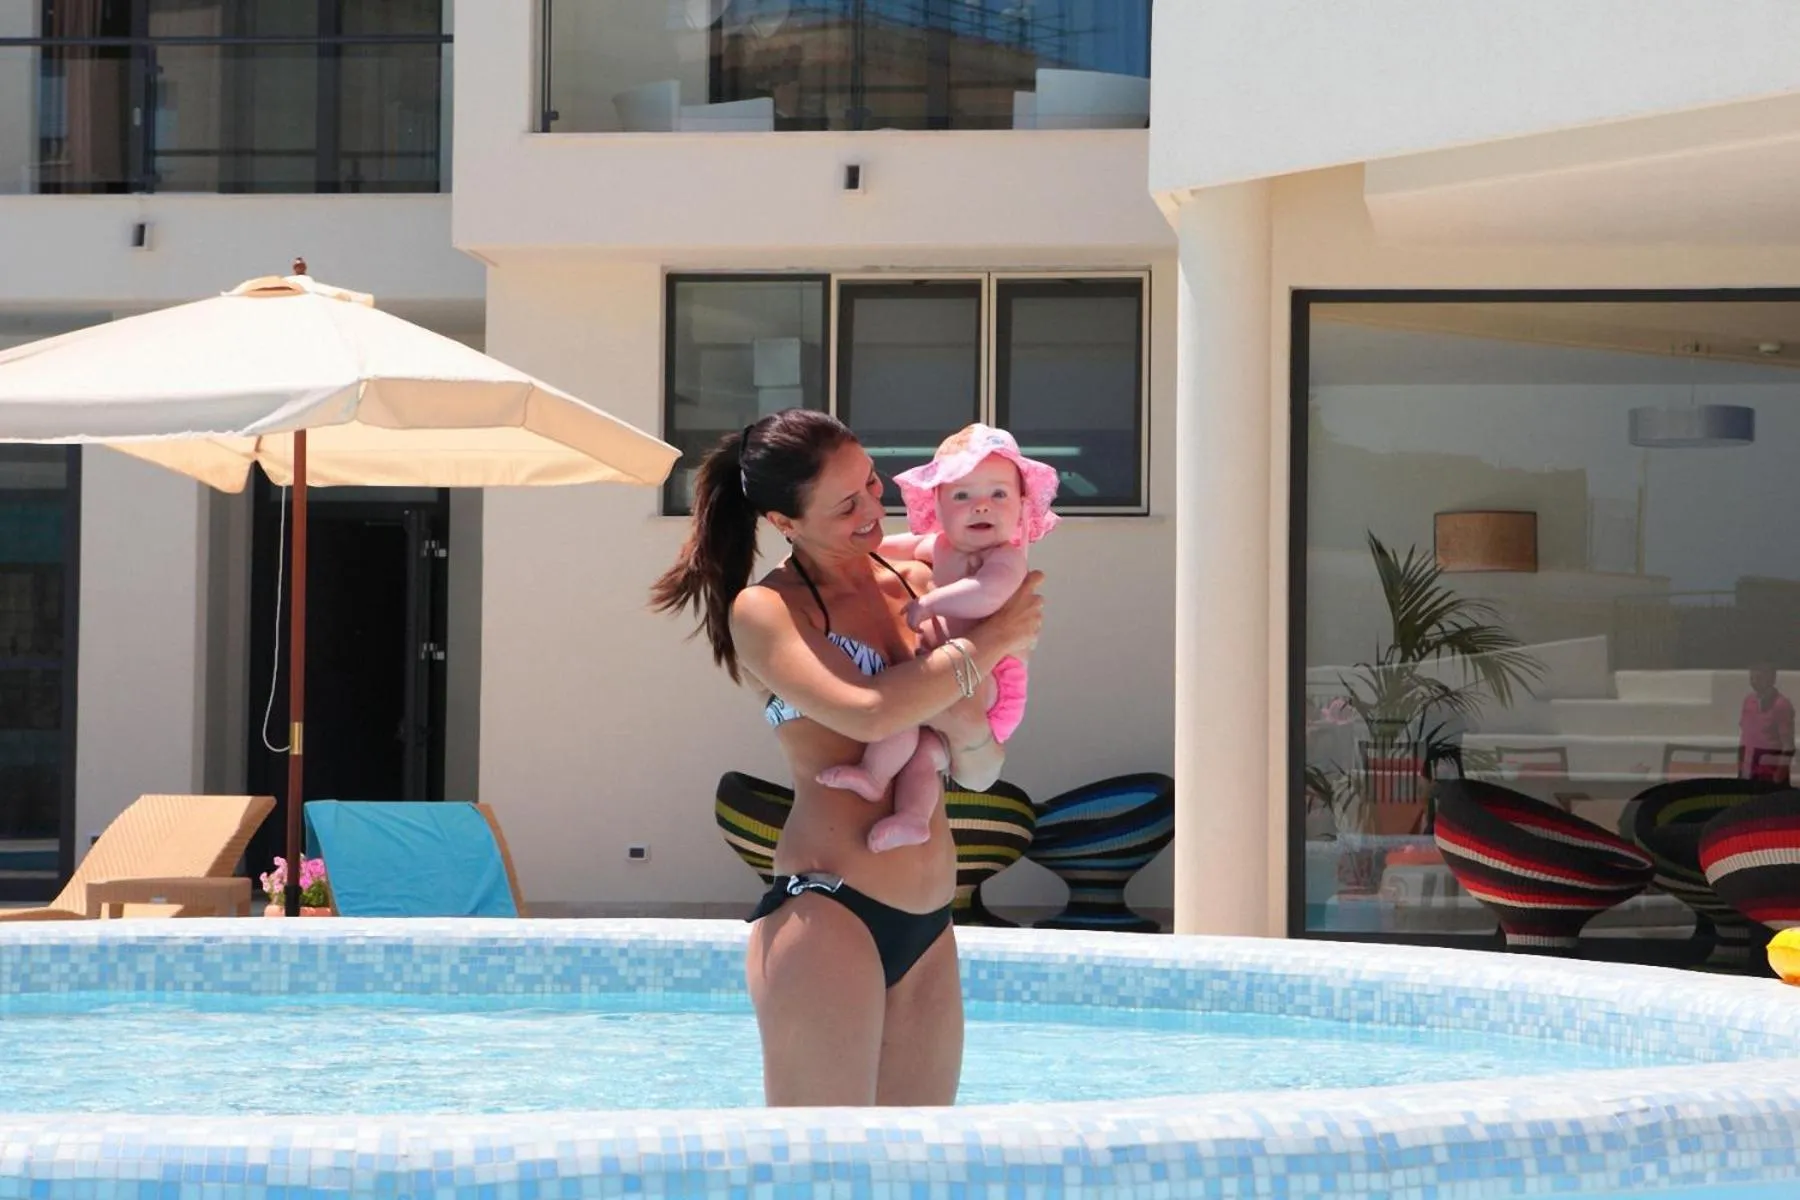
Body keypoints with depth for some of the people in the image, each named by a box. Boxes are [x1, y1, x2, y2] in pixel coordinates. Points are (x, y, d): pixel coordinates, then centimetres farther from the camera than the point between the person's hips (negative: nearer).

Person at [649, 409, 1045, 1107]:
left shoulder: (916, 585, 13)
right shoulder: (765, 610, -2)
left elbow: (980, 775, 14)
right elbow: (866, 712, -19)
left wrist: (969, 734, -10)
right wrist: (990, 643, -8)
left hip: (928, 929, 6)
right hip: (826, 913, -6)